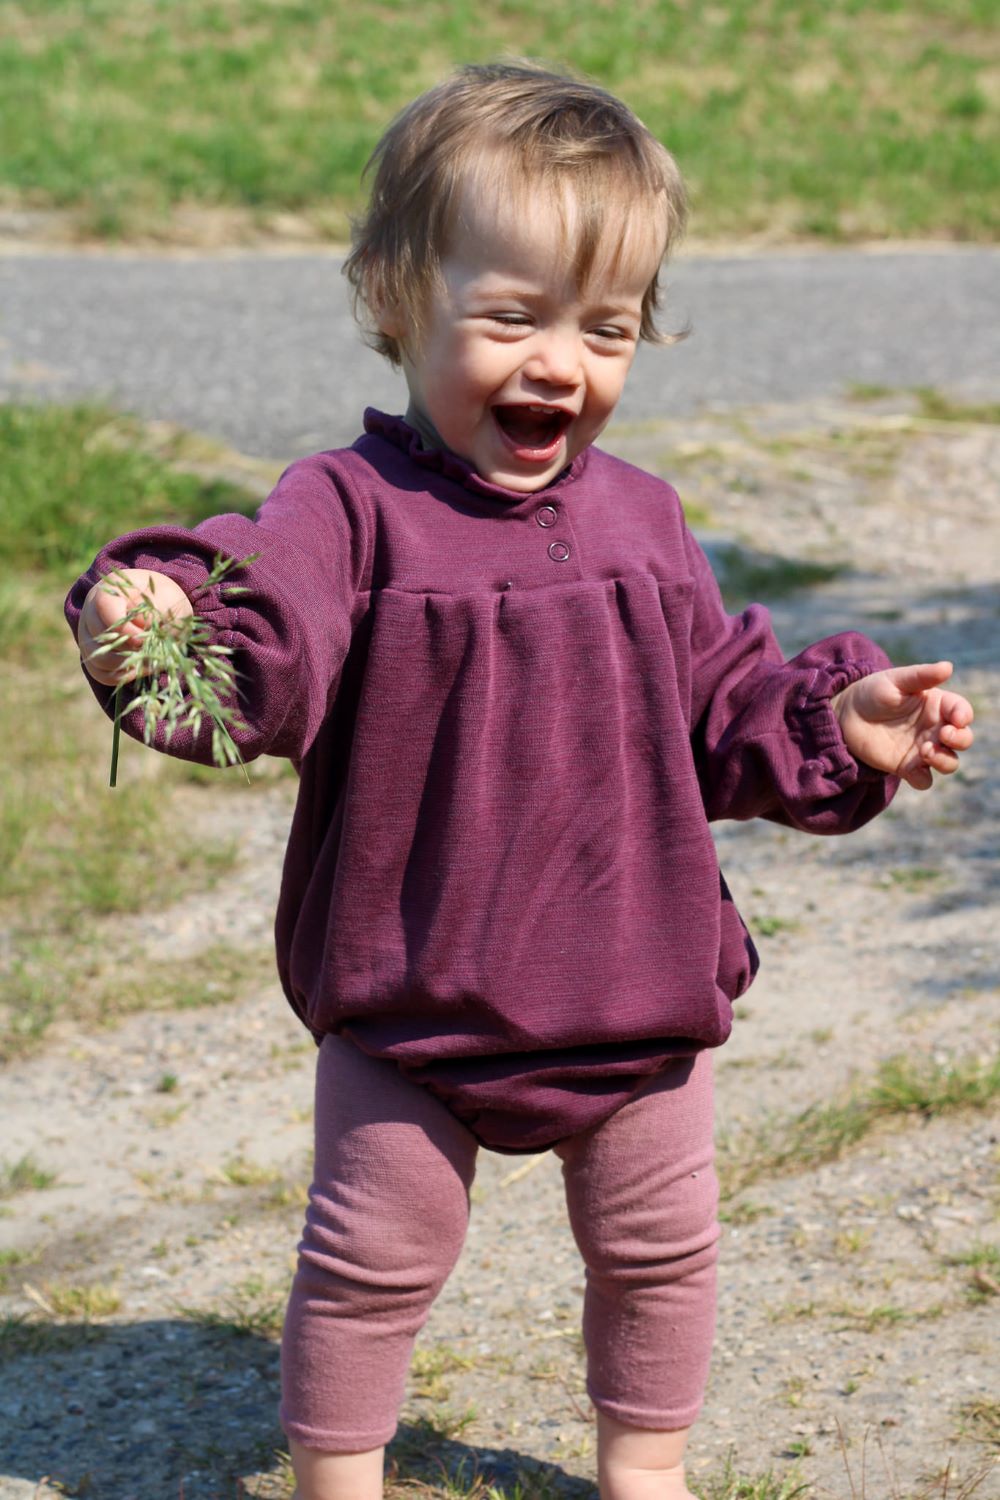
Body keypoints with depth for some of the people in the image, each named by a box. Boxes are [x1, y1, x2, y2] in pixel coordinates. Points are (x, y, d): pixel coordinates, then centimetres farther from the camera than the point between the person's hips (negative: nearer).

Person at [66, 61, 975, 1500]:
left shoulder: (639, 519, 2)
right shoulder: (353, 509, -15)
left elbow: (722, 707, 10)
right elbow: (269, 660, -32)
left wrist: (841, 722, -5)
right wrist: (167, 623, -53)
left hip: (637, 989, 4)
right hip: (411, 1004, -4)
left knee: (659, 1246, 19)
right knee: (374, 1257, 8)